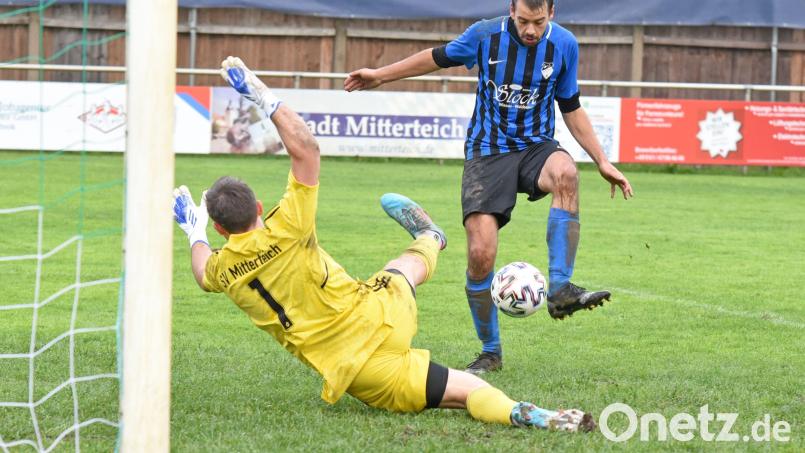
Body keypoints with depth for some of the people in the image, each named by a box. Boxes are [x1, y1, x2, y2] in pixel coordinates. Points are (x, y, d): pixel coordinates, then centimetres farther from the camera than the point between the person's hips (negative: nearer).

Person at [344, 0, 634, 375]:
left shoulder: (564, 45, -4)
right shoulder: (485, 35, -8)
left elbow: (571, 108, 9)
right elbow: (440, 58, 11)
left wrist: (602, 162, 7)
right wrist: (381, 75, 18)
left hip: (535, 147, 1)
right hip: (487, 153, 0)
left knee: (565, 172, -38)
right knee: (480, 255, -14)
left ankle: (560, 290, -38)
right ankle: (490, 352, 8)